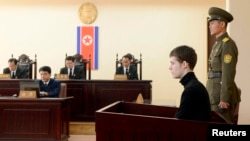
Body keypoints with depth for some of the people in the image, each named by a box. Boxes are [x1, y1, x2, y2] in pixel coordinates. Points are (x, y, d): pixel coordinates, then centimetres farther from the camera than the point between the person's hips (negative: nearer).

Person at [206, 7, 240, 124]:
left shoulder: (227, 44, -13)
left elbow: (228, 74, -19)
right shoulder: (218, 43, 17)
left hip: (223, 92, -9)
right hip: (215, 92, 10)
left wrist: (224, 99, -22)